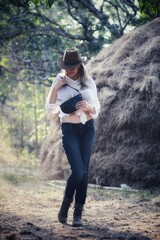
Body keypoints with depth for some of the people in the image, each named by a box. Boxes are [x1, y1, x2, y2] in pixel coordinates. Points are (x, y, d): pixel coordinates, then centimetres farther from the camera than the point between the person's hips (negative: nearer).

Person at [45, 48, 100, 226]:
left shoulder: (89, 83, 4)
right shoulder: (60, 81, 0)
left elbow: (96, 110, 7)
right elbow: (51, 109, -1)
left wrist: (88, 106, -15)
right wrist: (54, 88, -14)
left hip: (87, 128, 3)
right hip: (69, 129, -3)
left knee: (84, 171, 2)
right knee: (78, 171, -13)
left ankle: (78, 213, 9)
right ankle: (65, 204, 11)